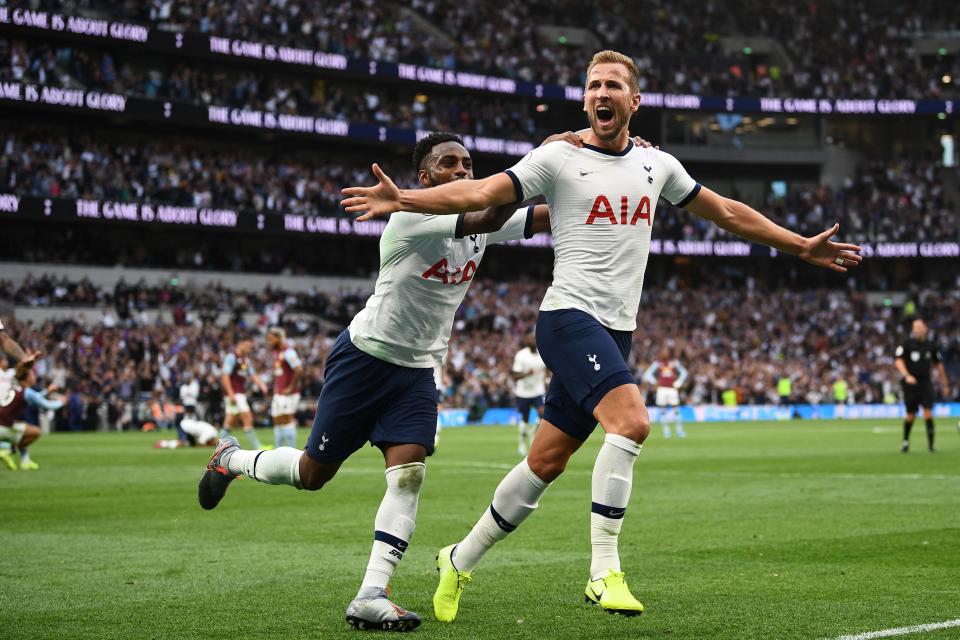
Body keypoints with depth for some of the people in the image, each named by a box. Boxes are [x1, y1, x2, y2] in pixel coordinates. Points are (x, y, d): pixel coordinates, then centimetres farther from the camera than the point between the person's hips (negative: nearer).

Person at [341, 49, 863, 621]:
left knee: (547, 462, 7)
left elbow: (726, 212, 25)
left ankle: (460, 561, 22)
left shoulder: (656, 164, 14)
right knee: (631, 421, -28)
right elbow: (480, 193, -11)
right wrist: (403, 200, -26)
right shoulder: (559, 157, -2)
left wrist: (803, 247, 26)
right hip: (570, 314, -6)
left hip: (616, 332, 6)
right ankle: (604, 571, -22)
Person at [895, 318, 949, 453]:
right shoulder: (906, 344, -3)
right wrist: (906, 375, -26)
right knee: (911, 415, 4)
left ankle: (930, 443, -7)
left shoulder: (930, 346, 8)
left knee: (928, 412, -11)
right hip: (910, 383, -2)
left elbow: (939, 364, 18)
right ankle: (905, 441, 27)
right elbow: (898, 360, -10)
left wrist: (945, 384, 20)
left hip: (925, 382, 2)